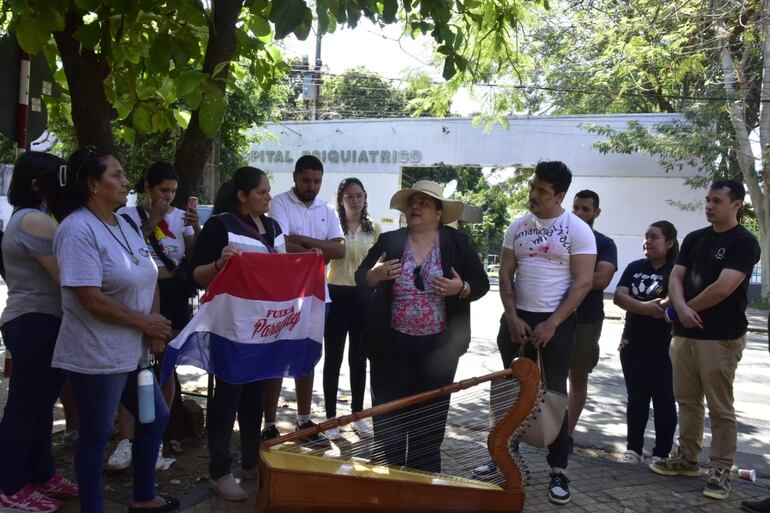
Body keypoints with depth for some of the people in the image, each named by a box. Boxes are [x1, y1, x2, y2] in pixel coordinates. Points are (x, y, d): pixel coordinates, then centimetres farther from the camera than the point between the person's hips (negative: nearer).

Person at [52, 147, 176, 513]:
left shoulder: (124, 225, 10)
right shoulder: (78, 229, -17)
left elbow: (147, 279, 11)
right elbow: (91, 299, -23)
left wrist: (154, 328, -5)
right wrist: (146, 323, -15)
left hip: (132, 352, 9)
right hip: (96, 356, -9)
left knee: (156, 417, 18)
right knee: (96, 435, 5)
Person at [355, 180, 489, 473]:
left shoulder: (458, 243, 0)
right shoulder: (389, 241, 2)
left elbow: (481, 283, 2)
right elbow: (361, 278, 4)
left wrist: (461, 288, -19)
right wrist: (376, 274, -18)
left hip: (438, 347, 0)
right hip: (391, 345, 1)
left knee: (430, 418, 11)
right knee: (388, 414, 8)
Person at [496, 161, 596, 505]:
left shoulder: (578, 230, -7)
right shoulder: (518, 227, 6)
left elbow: (583, 283, -11)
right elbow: (505, 274, 7)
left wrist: (551, 324, -14)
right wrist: (512, 317, -5)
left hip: (557, 322, -4)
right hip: (517, 319, 4)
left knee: (553, 393, 1)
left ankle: (558, 470, 11)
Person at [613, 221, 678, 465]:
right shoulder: (634, 268, 8)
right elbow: (619, 296, -5)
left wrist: (637, 307, -17)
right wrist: (648, 307, -19)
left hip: (664, 347, -4)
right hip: (633, 344, 4)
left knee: (663, 399, 6)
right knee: (636, 398, 12)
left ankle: (661, 453, 16)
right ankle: (633, 449, 22)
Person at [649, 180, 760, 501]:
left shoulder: (744, 243, -7)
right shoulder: (694, 239, 13)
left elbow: (723, 288, -17)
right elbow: (676, 277, 7)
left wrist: (689, 308, -5)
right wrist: (681, 308, -13)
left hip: (721, 337, -6)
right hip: (684, 334, 7)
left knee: (720, 407, 0)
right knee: (687, 400, 14)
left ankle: (720, 470, 9)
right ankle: (687, 458, 26)